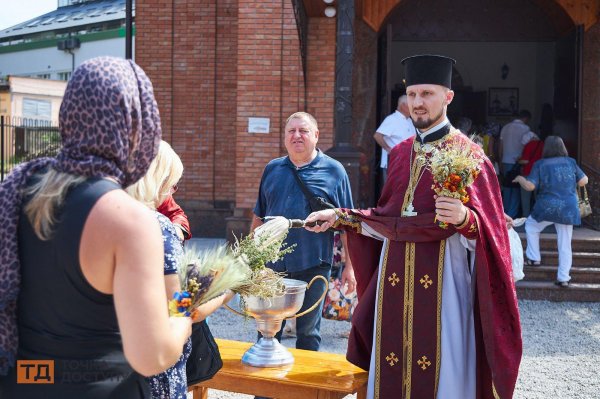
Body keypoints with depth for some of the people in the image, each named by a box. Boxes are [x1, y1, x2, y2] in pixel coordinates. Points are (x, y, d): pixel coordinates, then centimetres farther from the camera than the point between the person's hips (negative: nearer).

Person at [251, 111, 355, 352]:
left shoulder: (333, 171, 0)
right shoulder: (272, 169, 10)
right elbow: (259, 217, 16)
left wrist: (349, 267, -3)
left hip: (313, 266, -3)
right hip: (271, 265, 3)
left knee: (308, 332, 10)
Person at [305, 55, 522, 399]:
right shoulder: (400, 154, 12)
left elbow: (489, 231, -10)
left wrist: (465, 219, -29)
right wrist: (339, 217, 10)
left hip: (442, 280, -5)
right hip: (395, 280, 6)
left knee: (440, 371, 1)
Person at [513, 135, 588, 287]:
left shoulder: (540, 165, -4)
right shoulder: (571, 162, 3)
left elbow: (530, 186, -9)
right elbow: (584, 181, 6)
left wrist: (520, 178, 10)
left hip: (547, 207, -2)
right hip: (568, 209, 2)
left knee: (531, 226, 27)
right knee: (565, 244, 8)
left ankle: (533, 258, 24)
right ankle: (563, 278, 8)